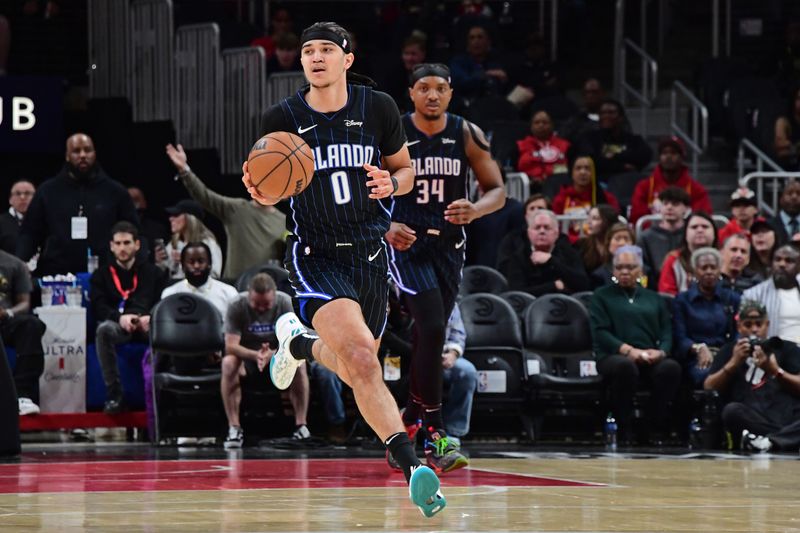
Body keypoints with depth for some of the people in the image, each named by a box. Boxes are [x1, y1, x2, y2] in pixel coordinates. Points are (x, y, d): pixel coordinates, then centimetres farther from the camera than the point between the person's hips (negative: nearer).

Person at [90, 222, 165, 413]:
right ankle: (114, 395, -32)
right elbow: (98, 307, 3)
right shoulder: (102, 275, 19)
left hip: (147, 324, 0)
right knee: (104, 329, -37)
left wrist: (151, 317, -16)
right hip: (117, 324, 0)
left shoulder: (152, 273, 21)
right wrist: (120, 317, -18)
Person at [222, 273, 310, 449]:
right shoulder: (236, 307, -17)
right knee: (228, 363, -34)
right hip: (247, 355, 0)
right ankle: (234, 428, -30)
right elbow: (231, 345, -23)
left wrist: (272, 354, -40)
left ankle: (301, 426, -25)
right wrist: (255, 355, -43)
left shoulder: (286, 303, -15)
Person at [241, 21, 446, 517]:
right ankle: (413, 467, -28)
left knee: (357, 367, 18)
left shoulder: (378, 108, -2)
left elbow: (406, 169, 11)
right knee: (361, 361, -24)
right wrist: (261, 192, -18)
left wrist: (391, 183, -12)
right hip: (316, 255, -3)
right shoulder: (282, 118, -5)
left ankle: (298, 342, 51)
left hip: (370, 253, 4)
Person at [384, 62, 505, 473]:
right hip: (406, 242, -4)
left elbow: (497, 190, 3)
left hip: (449, 245, 4)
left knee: (429, 338, 11)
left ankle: (409, 425, 31)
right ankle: (434, 437, -18)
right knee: (432, 330, -20)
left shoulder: (468, 135, 0)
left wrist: (476, 210, -19)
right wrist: (385, 227, -20)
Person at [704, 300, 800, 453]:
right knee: (732, 410, -35)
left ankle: (767, 442, -48)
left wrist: (775, 371, -6)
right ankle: (784, 439, -37)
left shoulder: (786, 348, 22)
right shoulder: (730, 350, 25)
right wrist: (734, 362, 3)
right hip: (752, 420, 0)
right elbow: (709, 388, 14)